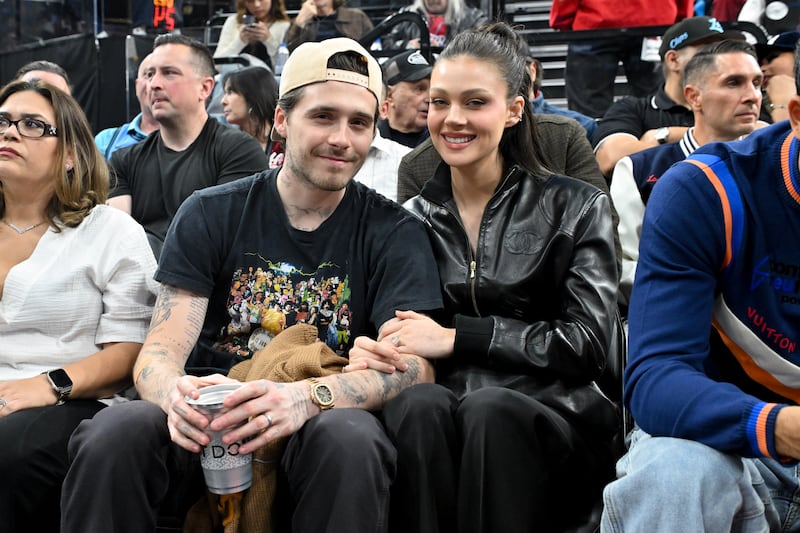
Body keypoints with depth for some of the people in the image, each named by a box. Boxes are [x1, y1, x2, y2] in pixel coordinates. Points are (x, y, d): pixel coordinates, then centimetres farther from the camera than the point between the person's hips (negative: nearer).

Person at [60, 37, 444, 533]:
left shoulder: (395, 233, 2)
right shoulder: (209, 215, 5)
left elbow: (416, 364, -11)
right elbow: (160, 351, -2)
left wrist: (308, 397, -32)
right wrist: (175, 394, -29)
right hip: (211, 418, 1)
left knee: (351, 440, -36)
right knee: (112, 437, -29)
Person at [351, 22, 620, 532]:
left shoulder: (576, 207, 5)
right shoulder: (415, 217, 13)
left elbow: (588, 343, -4)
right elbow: (402, 325, 13)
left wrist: (458, 337, -12)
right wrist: (374, 355, -13)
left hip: (550, 420, -1)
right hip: (444, 403, 2)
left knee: (488, 409, -35)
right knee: (416, 404, -32)